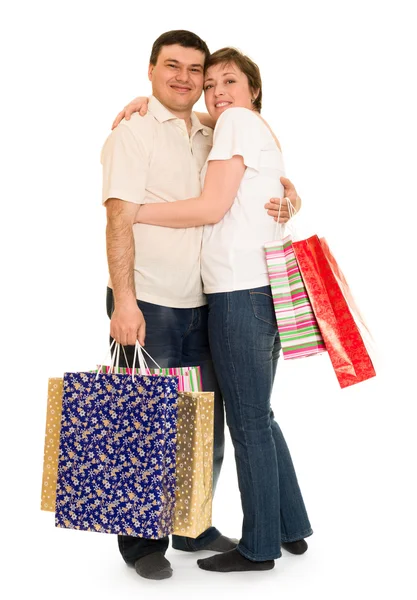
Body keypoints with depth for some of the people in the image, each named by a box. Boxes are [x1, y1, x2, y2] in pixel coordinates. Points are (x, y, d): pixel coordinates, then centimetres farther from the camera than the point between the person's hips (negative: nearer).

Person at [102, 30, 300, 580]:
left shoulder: (213, 139, 15)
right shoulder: (132, 134, -3)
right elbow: (120, 221, -12)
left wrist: (284, 188, 1)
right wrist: (124, 301, -20)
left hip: (202, 305, 6)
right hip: (148, 306, -6)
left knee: (206, 427, 12)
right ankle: (143, 542, 18)